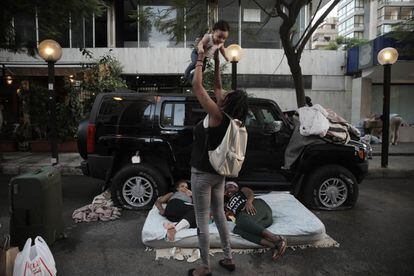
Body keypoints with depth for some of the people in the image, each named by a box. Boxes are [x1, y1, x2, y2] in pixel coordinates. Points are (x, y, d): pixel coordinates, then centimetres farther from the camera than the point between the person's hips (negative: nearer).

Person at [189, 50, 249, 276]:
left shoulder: (218, 116, -20)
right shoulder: (230, 117, 0)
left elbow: (196, 85, -19)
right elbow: (217, 86, 12)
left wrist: (200, 59, -7)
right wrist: (216, 62, 13)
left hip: (203, 174, -8)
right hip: (219, 172, 8)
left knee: (202, 221, 5)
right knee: (219, 214, 20)